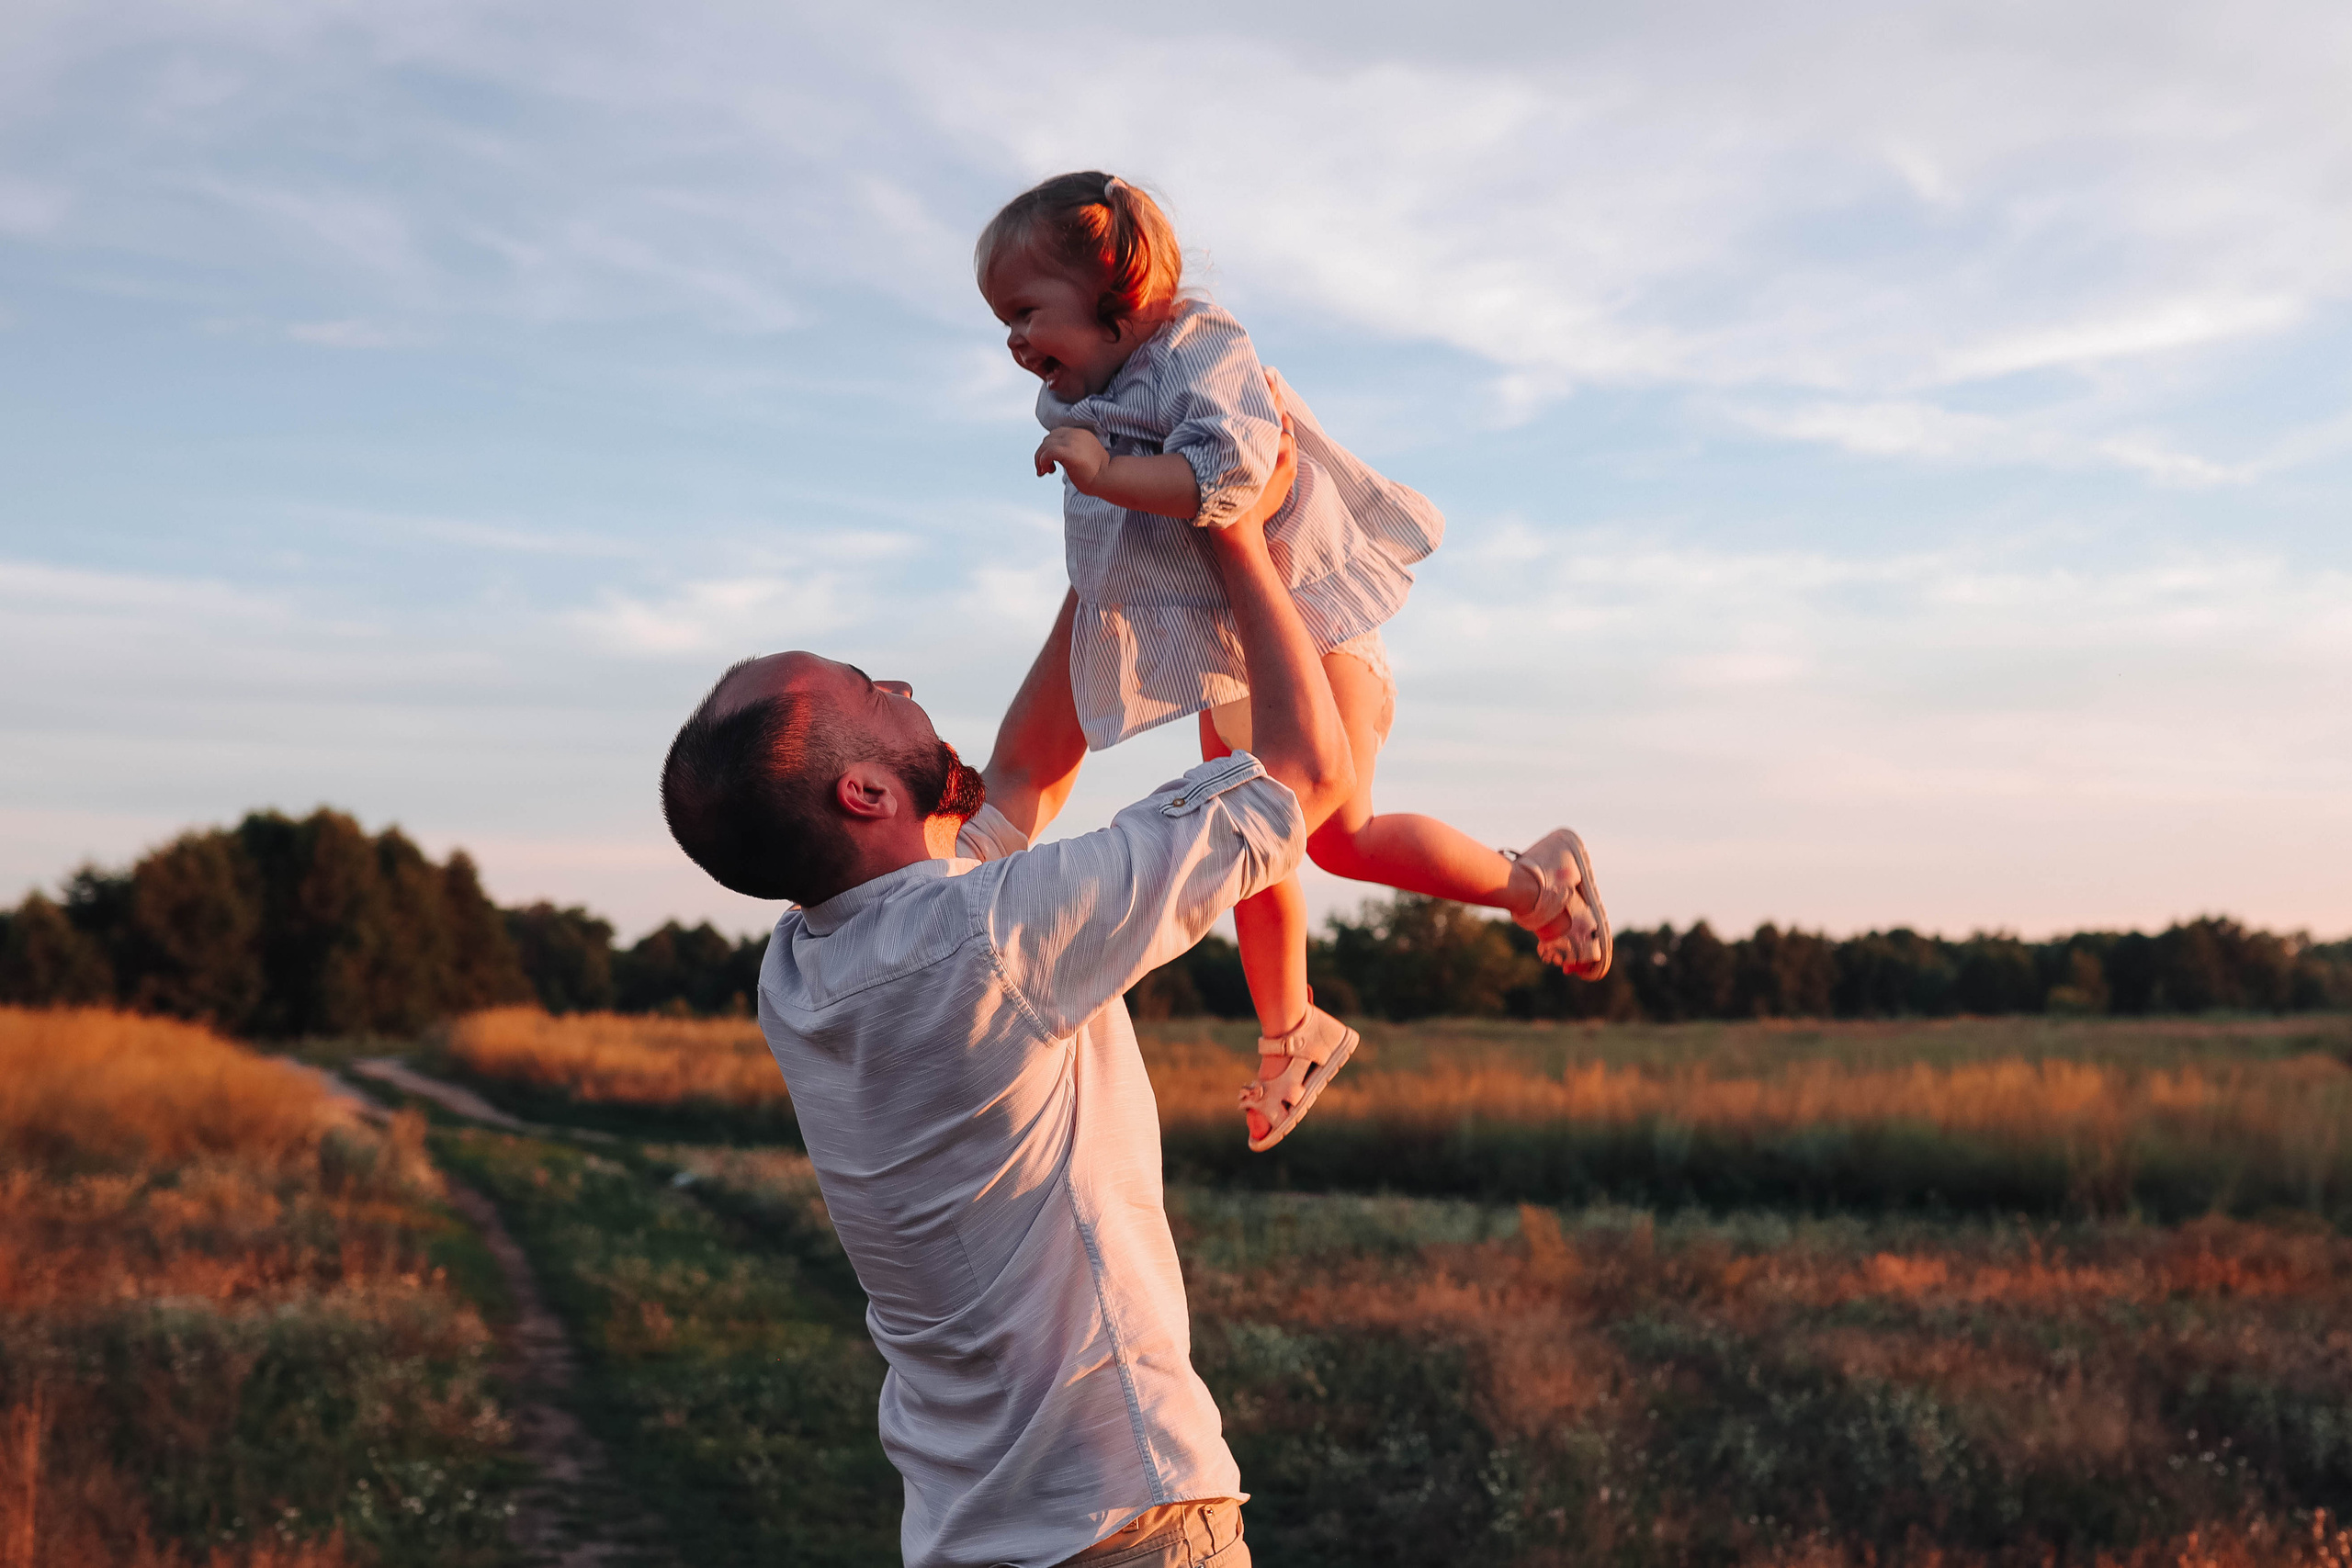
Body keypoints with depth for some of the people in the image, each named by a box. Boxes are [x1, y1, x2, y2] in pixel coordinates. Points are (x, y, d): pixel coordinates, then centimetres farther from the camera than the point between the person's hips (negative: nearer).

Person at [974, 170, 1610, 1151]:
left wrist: (1104, 473, -41)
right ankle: (1288, 1033, 30)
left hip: (1307, 624, -8)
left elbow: (1229, 473, -41)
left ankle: (1537, 885, 5)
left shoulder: (1202, 354, -23)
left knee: (1338, 832, -14)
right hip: (1223, 658, 9)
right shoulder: (1087, 403, 4)